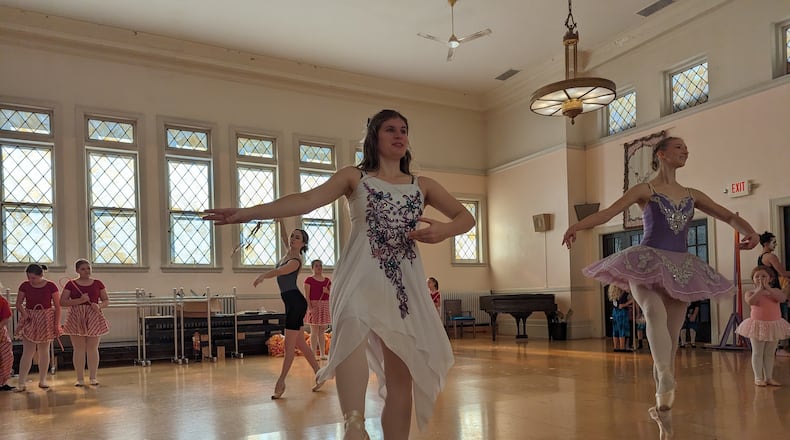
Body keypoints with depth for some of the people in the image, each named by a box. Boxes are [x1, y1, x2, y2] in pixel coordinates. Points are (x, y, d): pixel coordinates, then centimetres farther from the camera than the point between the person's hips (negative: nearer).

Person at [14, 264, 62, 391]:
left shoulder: (50, 286, -10)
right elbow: (18, 303, 6)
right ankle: (21, 383, -1)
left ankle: (42, 380, 19)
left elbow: (57, 306, -6)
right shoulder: (25, 286, -4)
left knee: (44, 351, 8)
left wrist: (57, 324, -9)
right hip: (29, 319, 1)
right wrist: (24, 312, -14)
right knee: (27, 351, -5)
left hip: (46, 320, -1)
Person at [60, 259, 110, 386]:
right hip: (76, 318, -1)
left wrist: (99, 305, -11)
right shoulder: (71, 284, 3)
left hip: (94, 317, 1)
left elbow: (106, 300, 10)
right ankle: (80, 378, 9)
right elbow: (62, 302, -3)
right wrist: (79, 300, -15)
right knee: (79, 349, 1)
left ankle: (93, 377, 11)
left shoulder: (98, 284, 7)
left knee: (93, 348, 3)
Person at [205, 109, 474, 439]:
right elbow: (307, 200, -5)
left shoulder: (423, 185, 16)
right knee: (353, 328, -38)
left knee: (401, 376, 3)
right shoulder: (354, 177, 8)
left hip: (405, 283, 4)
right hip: (361, 276, -4)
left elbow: (466, 217, 18)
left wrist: (443, 231, -6)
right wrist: (248, 212, -19)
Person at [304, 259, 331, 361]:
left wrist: (327, 291, -7)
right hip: (314, 305, -5)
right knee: (314, 331, -5)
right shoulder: (309, 280, -3)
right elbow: (307, 295, -8)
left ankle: (322, 354, 15)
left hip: (325, 306, 5)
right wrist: (309, 307, -18)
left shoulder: (327, 280, 12)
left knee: (322, 332, 10)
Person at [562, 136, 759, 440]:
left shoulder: (692, 195, 16)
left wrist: (749, 231, -10)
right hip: (646, 263, -5)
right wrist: (577, 225, -30)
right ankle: (666, 384, -45)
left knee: (671, 342, 5)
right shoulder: (645, 190, 3)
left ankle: (663, 407, 14)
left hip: (680, 268, 5)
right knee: (656, 313, -35)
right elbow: (608, 212, -12)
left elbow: (730, 216, 15)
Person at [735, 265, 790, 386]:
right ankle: (758, 378, 10)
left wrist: (768, 288, -21)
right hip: (757, 325, -3)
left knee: (770, 353, 11)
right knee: (757, 353, 2)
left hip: (774, 325, 3)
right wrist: (760, 289, -21)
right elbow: (751, 301, -27)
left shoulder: (775, 291, 3)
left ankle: (769, 377, 20)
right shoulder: (751, 293, -4)